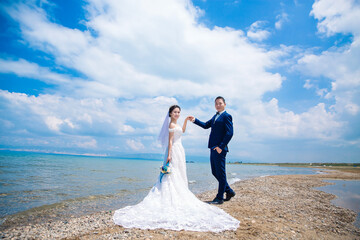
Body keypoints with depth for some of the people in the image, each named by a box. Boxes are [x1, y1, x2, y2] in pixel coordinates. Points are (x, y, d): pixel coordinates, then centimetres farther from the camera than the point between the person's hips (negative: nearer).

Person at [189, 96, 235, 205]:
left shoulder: (226, 116, -7)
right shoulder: (215, 116, 20)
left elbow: (229, 133, -15)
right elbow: (206, 125, 22)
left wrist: (221, 146, -20)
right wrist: (195, 120, 8)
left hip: (220, 149, -9)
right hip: (213, 148, 9)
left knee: (220, 173, 0)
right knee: (215, 172, 14)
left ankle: (219, 198, 11)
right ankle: (229, 191, 28)